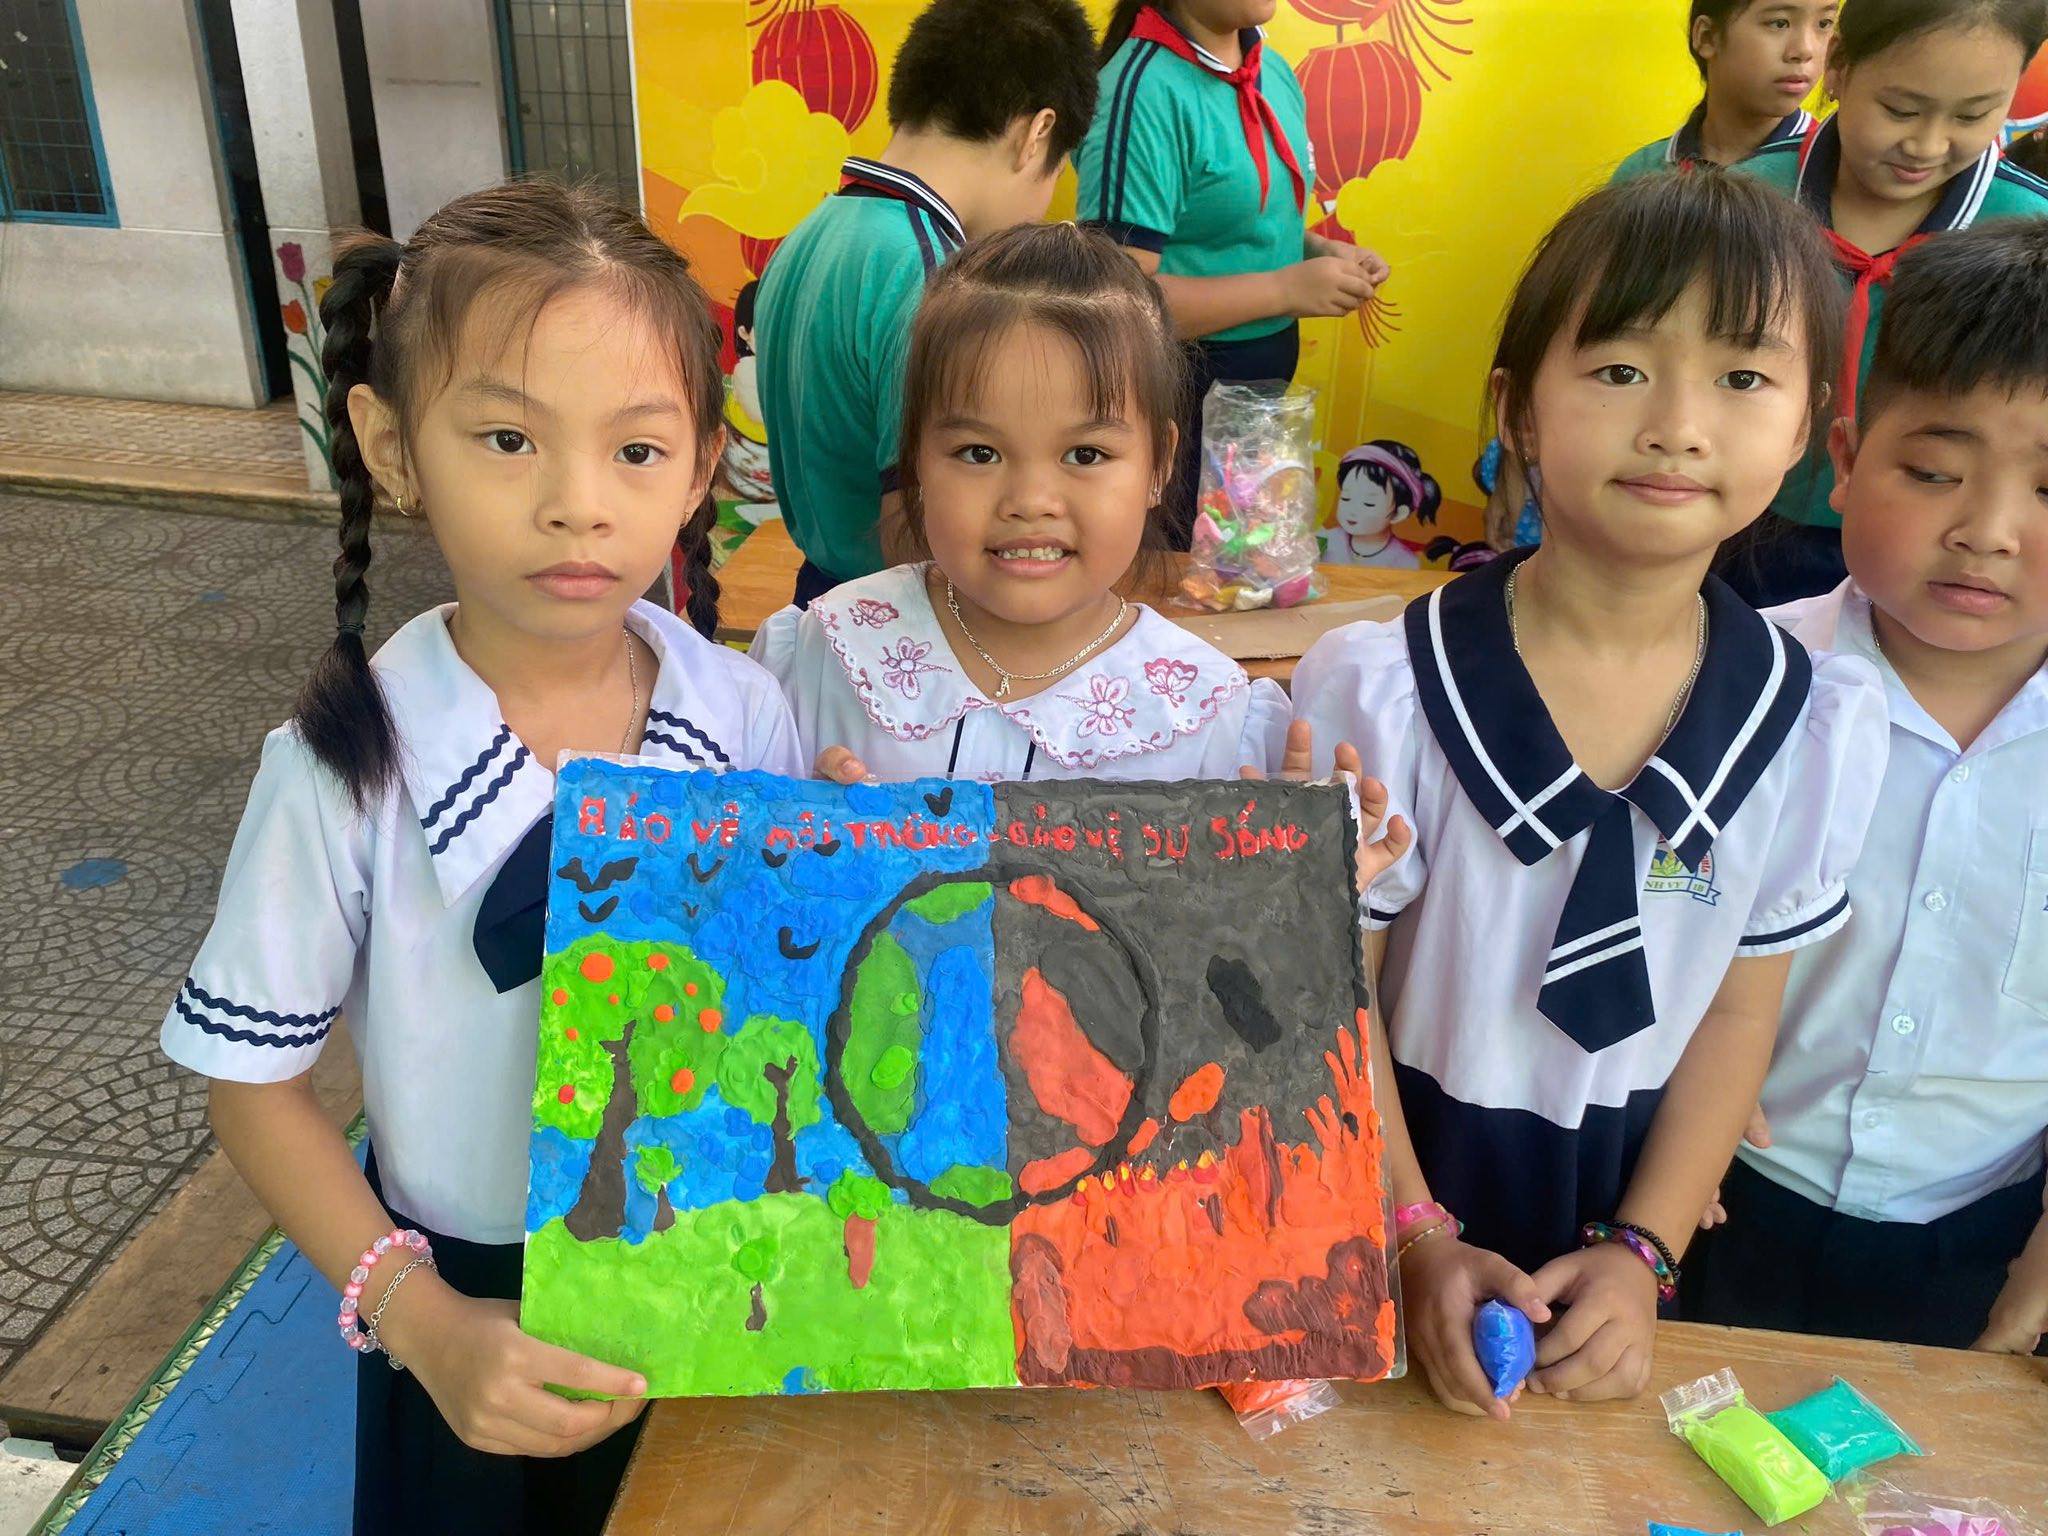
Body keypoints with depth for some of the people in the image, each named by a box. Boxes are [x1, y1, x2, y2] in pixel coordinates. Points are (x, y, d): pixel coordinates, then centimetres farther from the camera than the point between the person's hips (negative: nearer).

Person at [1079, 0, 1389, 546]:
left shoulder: (1275, 70, 5)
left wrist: (1318, 249, 0)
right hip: (1180, 394, -8)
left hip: (1267, 378, 8)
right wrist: (1287, 288, -23)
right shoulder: (1144, 91, -21)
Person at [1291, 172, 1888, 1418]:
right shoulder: (1385, 692, -22)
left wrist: (1642, 1252, -6)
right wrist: (1419, 1242, -13)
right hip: (1393, 1171, -2)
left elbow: (1741, 1013, -3)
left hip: (1621, 1201, 3)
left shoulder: (1819, 725, -12)